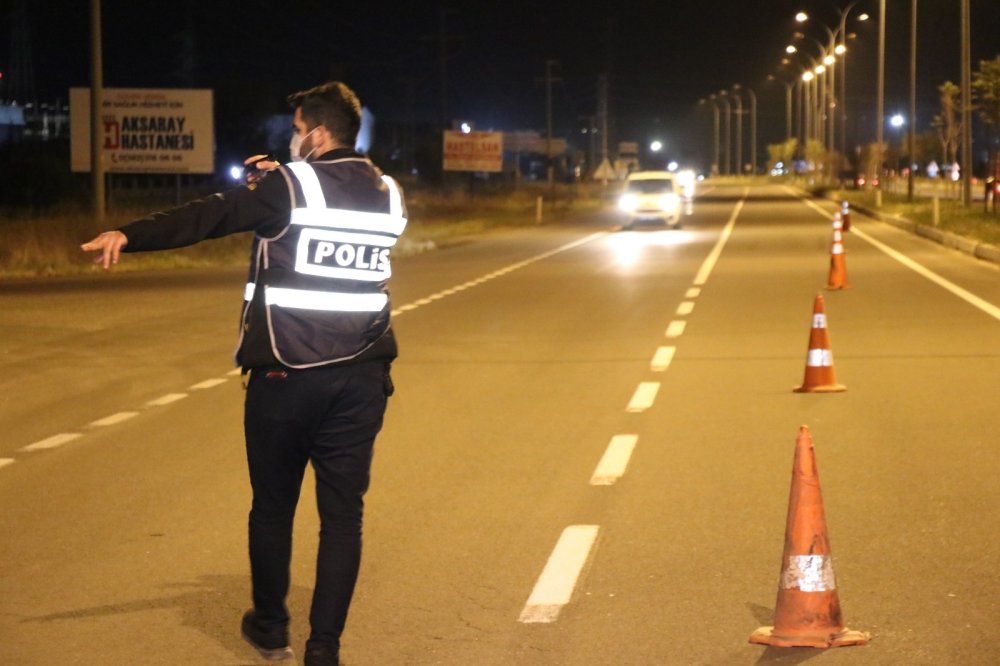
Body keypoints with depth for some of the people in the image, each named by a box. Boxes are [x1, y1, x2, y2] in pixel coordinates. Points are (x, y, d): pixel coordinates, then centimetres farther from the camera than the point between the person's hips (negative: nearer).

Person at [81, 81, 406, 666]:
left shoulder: (289, 186, -8)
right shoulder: (389, 196, 9)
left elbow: (209, 216, -14)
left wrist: (131, 236, -17)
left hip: (286, 374, -4)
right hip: (361, 377, 4)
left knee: (274, 505, 12)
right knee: (343, 512, 4)